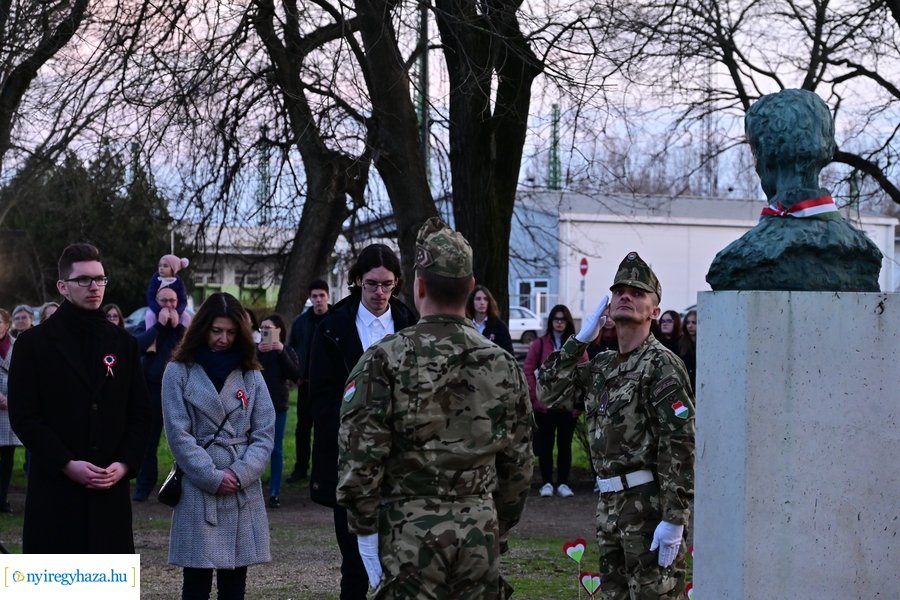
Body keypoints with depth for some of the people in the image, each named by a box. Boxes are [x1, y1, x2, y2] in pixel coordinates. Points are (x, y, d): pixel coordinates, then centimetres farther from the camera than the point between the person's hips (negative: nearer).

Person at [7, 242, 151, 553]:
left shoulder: (123, 343, 12)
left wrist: (126, 463, -5)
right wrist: (66, 464, -14)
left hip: (112, 489, 3)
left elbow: (140, 413, 11)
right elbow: (23, 416, -4)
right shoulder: (33, 343, 1)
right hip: (54, 490, -3)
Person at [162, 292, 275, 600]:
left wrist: (240, 474, -9)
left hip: (244, 492, 3)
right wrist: (212, 477, -12)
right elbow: (178, 434, -6)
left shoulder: (251, 374, 10)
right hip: (198, 491, -3)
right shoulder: (179, 372, 0)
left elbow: (265, 433, 5)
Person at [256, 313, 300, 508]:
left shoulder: (287, 351, 5)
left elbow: (296, 375, -10)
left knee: (276, 449, 2)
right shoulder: (254, 349, 5)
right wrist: (257, 353, -20)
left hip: (278, 406, 0)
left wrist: (282, 352, -16)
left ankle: (274, 493, 7)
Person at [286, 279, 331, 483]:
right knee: (303, 426, 6)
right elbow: (291, 350, 8)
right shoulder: (301, 321, 3)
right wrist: (296, 375, -2)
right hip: (307, 382, 3)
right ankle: (301, 467, 14)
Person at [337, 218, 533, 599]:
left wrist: (365, 530, -2)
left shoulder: (385, 360, -8)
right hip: (480, 532, 4)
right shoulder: (504, 366, 5)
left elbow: (360, 455, -10)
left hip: (408, 532, -3)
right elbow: (519, 464, 9)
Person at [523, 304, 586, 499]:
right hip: (545, 404, -1)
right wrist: (535, 395, -7)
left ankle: (563, 483, 13)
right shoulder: (540, 344, 2)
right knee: (546, 444, 4)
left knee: (565, 444, 6)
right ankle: (547, 483, 10)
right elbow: (528, 370, -1)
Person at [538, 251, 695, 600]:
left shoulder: (661, 365, -11)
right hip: (610, 503, 8)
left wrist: (674, 520, -22)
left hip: (648, 503, -8)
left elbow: (681, 444, -17)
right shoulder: (602, 366, 14)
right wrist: (579, 340, 5)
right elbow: (549, 393, 13)